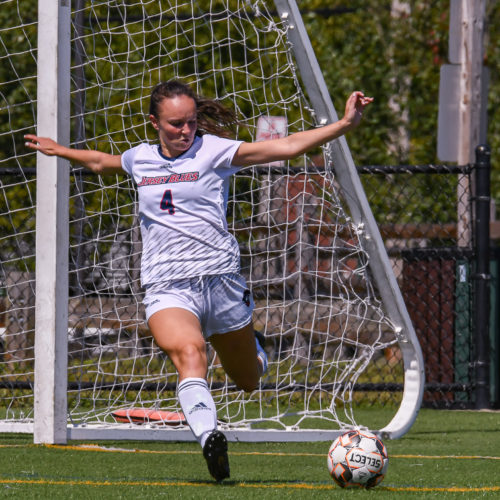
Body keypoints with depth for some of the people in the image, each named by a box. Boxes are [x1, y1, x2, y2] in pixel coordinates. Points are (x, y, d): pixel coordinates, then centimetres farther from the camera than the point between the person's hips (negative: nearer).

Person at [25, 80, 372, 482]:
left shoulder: (213, 151, 0)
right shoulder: (140, 159, 12)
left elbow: (287, 147, -6)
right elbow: (101, 162, 37)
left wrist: (345, 125, -14)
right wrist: (58, 150, 47)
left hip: (219, 278, 0)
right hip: (166, 289, 0)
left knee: (248, 380, 15)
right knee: (189, 353, -32)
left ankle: (249, 346, 52)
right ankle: (208, 437, -51)